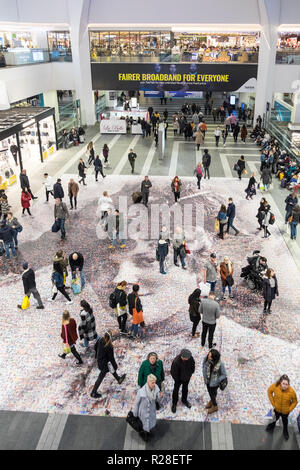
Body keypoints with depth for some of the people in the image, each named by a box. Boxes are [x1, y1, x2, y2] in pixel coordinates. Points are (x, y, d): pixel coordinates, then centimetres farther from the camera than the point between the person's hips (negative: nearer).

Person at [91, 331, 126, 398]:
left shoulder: (100, 340, -18)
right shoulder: (109, 347, -37)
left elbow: (95, 347, 2)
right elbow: (111, 358, -24)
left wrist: (97, 354, 24)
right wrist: (115, 366, -6)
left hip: (99, 360, 7)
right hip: (104, 363, -7)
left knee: (112, 369, 30)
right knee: (100, 377, 14)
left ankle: (119, 379, 55)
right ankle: (93, 393, 31)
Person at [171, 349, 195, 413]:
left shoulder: (191, 358, -25)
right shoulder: (176, 361, -37)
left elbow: (192, 367, -3)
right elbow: (174, 372, -23)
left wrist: (190, 374, 0)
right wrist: (177, 379, -12)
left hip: (187, 377, 4)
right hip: (179, 378, -4)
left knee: (185, 388, 24)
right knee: (176, 389, 12)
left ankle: (184, 400, 49)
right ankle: (174, 403, 33)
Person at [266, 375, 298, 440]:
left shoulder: (291, 391, -34)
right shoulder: (275, 386, -32)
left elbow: (295, 402, -15)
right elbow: (269, 391, -11)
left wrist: (289, 409, -13)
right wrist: (273, 402, -9)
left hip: (285, 411, 0)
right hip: (276, 408, 0)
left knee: (285, 420, 29)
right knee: (275, 418, 29)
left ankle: (285, 431, 59)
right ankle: (272, 426, 61)